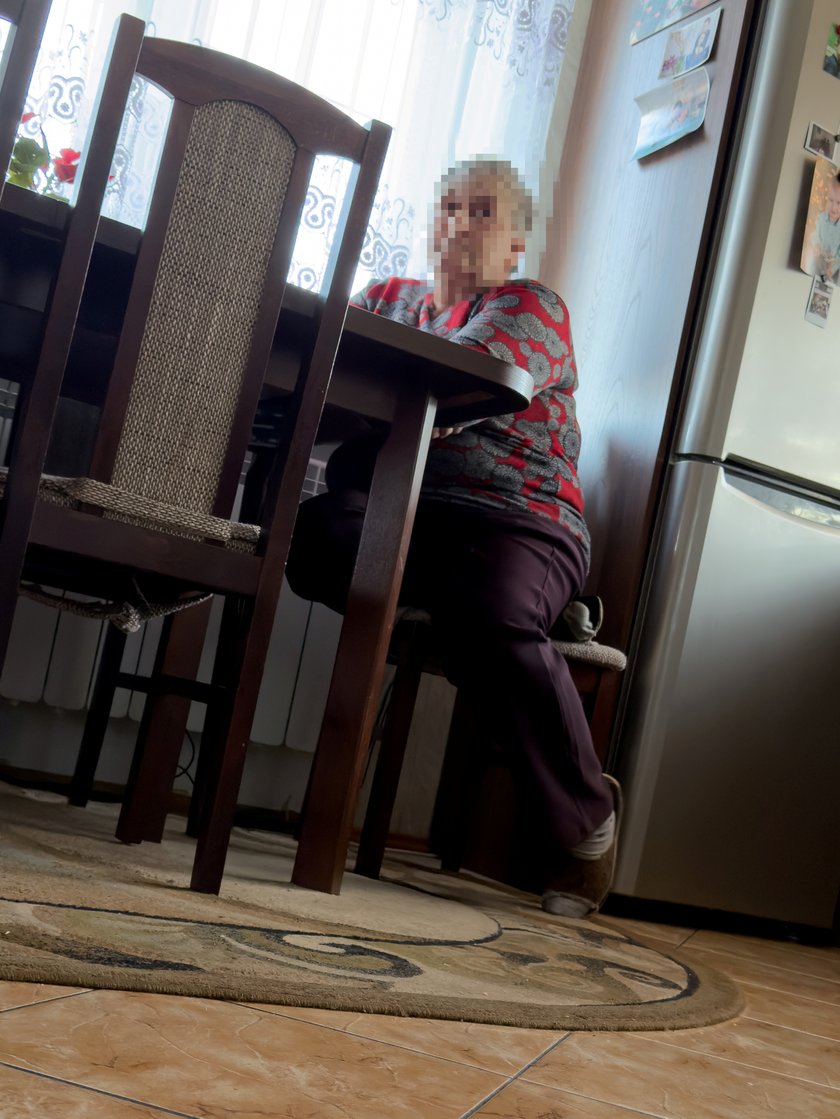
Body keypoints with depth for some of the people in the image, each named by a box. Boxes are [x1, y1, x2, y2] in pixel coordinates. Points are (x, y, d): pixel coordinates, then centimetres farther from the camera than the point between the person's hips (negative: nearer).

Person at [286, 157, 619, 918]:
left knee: (491, 614, -34)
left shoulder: (534, 308, 7)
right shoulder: (394, 297, 26)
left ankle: (587, 818, -14)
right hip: (394, 507, 4)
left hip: (516, 519, -3)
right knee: (313, 534, -30)